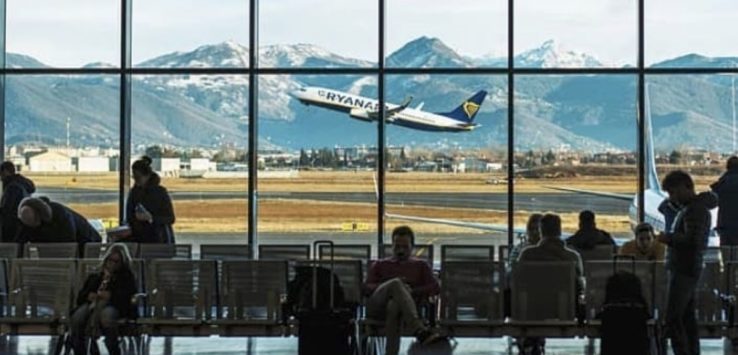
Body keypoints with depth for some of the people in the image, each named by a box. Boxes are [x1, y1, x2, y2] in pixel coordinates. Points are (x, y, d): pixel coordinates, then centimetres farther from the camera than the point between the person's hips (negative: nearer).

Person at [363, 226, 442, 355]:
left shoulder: (421, 265, 30)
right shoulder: (379, 265, 32)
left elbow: (435, 288, 13)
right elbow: (366, 288, 14)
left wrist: (412, 291, -4)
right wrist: (395, 287, -4)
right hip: (376, 307, 1)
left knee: (394, 306, -42)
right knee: (396, 283, -35)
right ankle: (420, 331, -56)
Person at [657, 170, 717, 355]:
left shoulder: (695, 209, -14)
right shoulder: (690, 207, 17)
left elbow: (692, 240, -25)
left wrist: (668, 238, -14)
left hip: (684, 270, -11)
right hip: (685, 269, 11)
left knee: (673, 320, -12)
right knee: (687, 317, 13)